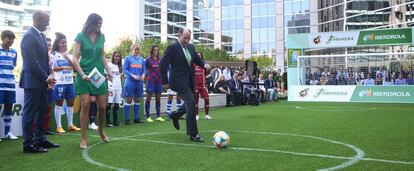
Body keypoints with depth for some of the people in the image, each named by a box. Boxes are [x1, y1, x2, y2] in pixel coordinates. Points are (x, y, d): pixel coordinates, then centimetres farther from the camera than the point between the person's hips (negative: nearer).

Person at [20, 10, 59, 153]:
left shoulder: (41, 36, 13)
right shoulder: (29, 36, -15)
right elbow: (32, 62, -20)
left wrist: (49, 75, 4)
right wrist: (46, 78, -16)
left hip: (42, 81, 9)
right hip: (32, 81, -9)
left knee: (42, 111, 15)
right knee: (30, 113, -2)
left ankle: (40, 140, 25)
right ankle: (28, 145, 6)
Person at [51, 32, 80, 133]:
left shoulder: (69, 54, 13)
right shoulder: (54, 55, -2)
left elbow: (74, 67, 5)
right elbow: (51, 68, -9)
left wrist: (68, 59, -9)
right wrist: (63, 68, -17)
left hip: (70, 82, 5)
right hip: (59, 83, -5)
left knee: (70, 103, 9)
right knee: (59, 104, 0)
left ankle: (70, 125, 19)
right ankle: (58, 126, 4)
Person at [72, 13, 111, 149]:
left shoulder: (101, 36, 8)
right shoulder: (81, 36, -3)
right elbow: (75, 58, -6)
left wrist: (108, 71, 7)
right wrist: (82, 74, -18)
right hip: (85, 75, -3)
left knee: (102, 106, 4)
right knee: (85, 105, -7)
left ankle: (101, 130, 32)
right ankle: (84, 138, 3)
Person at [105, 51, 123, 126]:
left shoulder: (120, 66, 19)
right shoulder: (109, 65, 2)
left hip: (119, 87, 6)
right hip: (111, 86, -6)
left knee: (117, 105, 5)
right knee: (109, 104, -11)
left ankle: (115, 121, 11)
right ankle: (108, 121, -8)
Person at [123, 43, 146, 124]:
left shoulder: (141, 59, 12)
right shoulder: (128, 58, 0)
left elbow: (144, 70, 10)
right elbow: (125, 70, -5)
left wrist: (143, 75, -12)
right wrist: (132, 75, -18)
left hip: (139, 82, 5)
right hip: (130, 81, -4)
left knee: (137, 100, 9)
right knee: (129, 100, -3)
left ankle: (136, 118, 18)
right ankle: (127, 119, 1)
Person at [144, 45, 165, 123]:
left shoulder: (159, 59, 10)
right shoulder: (148, 59, -2)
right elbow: (145, 69, 0)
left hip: (159, 81, 5)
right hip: (151, 81, -5)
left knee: (158, 98, 8)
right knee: (148, 98, 0)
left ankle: (158, 116, 15)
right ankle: (148, 117, 5)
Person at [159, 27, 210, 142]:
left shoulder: (191, 47, 9)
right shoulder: (172, 48, -12)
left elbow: (197, 59, 20)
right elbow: (162, 65, -12)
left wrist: (204, 64, -3)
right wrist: (165, 82, -9)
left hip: (190, 81, 8)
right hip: (179, 81, -8)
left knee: (190, 104, 16)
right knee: (191, 103, -16)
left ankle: (175, 115, 43)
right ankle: (193, 134, -10)